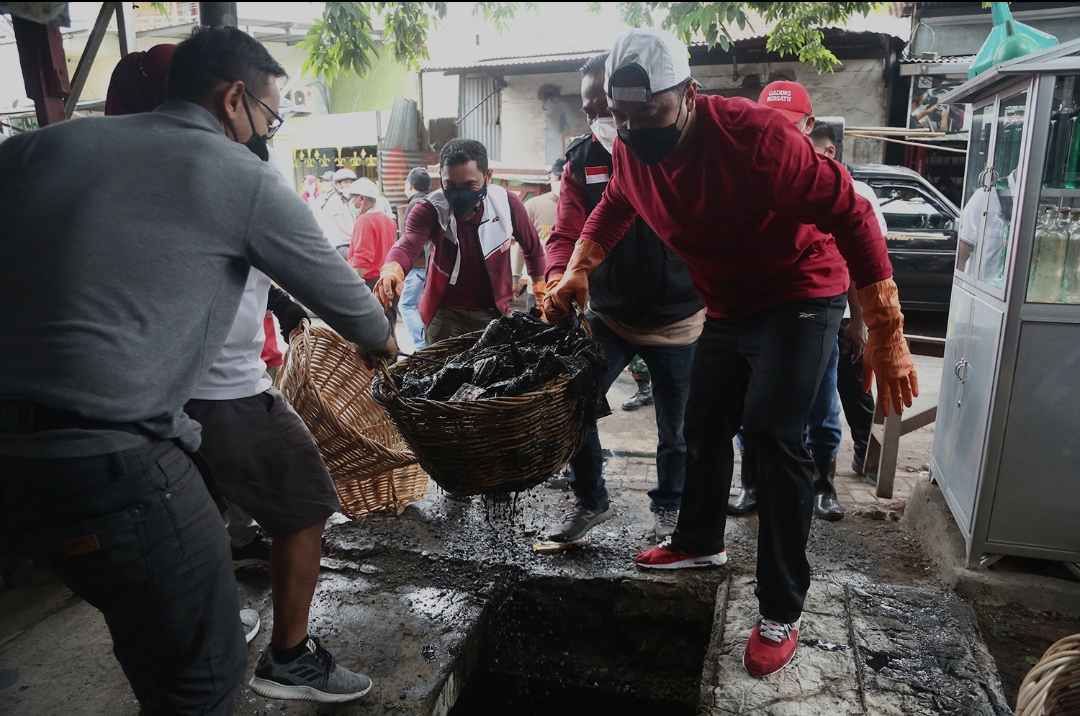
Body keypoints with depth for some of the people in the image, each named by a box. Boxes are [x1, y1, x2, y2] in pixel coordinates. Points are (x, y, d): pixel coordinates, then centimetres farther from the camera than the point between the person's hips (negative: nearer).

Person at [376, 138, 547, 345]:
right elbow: (407, 245, -36)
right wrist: (392, 270, -59)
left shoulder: (507, 204, -12)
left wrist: (541, 295, 11)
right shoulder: (429, 209, -17)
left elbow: (533, 248, 4)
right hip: (445, 312, -1)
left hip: (495, 312, 2)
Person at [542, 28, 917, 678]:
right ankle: (701, 542, 39)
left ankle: (782, 612, -5)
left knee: (771, 432, -19)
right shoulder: (631, 152, -9)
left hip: (800, 299, -7)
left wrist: (886, 335, -30)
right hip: (726, 309, 7)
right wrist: (576, 272, -6)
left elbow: (850, 215, -27)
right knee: (705, 427, 14)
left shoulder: (753, 134, -30)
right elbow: (612, 211, 12)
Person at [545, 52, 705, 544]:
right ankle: (589, 500, 17)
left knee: (677, 425, 11)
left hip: (679, 318, -2)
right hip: (609, 314, 2)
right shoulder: (582, 161, 1)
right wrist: (558, 280, -25)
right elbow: (567, 233, -6)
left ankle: (669, 506, 37)